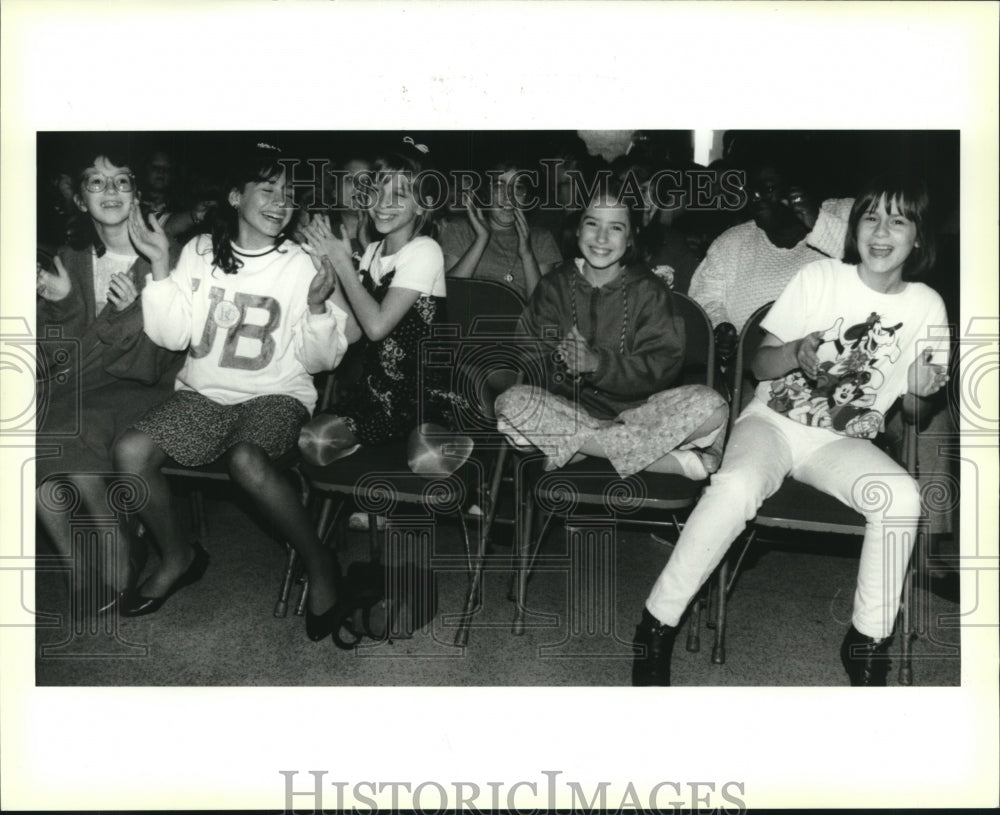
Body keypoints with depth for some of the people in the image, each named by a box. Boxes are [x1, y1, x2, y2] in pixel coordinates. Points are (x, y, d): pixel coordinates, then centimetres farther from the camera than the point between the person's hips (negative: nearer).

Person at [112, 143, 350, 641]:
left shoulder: (301, 267, -3)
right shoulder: (200, 252, 4)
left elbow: (317, 361, -3)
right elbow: (172, 336, -1)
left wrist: (317, 309, -20)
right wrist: (160, 267, -10)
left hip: (275, 394, -3)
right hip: (204, 393, 4)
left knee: (247, 461, -34)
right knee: (130, 451, -19)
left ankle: (318, 564, -12)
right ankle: (177, 558, 7)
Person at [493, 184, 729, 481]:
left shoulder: (649, 290, 4)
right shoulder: (554, 286, 7)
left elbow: (662, 369, -8)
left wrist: (598, 363, -24)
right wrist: (560, 366, -25)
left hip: (633, 410, -1)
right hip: (568, 409, 2)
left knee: (709, 407, -25)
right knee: (512, 403, -31)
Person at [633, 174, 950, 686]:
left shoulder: (927, 306, 3)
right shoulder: (819, 277, -3)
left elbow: (911, 411, 10)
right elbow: (759, 366, 0)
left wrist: (920, 392, -13)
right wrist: (797, 353, -22)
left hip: (843, 442, 2)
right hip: (772, 421, -2)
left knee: (904, 496, -30)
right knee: (737, 486, -34)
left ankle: (868, 640, -10)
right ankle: (657, 624, -19)